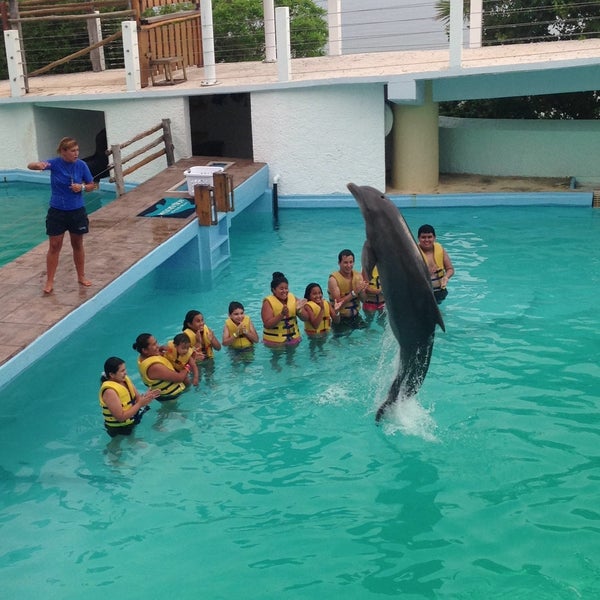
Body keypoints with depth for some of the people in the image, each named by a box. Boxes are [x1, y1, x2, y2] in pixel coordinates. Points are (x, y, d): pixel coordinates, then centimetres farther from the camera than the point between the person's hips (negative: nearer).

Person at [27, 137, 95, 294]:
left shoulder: (81, 165, -7)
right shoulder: (55, 163, -12)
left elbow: (91, 185, 4)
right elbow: (30, 166, -23)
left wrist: (82, 187, -18)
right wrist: (38, 165, -46)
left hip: (77, 211, 1)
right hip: (57, 211, -1)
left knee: (77, 244, 14)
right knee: (54, 246, 3)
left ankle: (81, 276, 30)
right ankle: (49, 281, 10)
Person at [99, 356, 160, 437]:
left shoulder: (125, 379, -4)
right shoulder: (109, 392, -29)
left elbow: (137, 398, 3)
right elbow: (121, 417, -29)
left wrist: (146, 397, -20)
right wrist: (140, 404, -29)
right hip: (118, 429, -7)